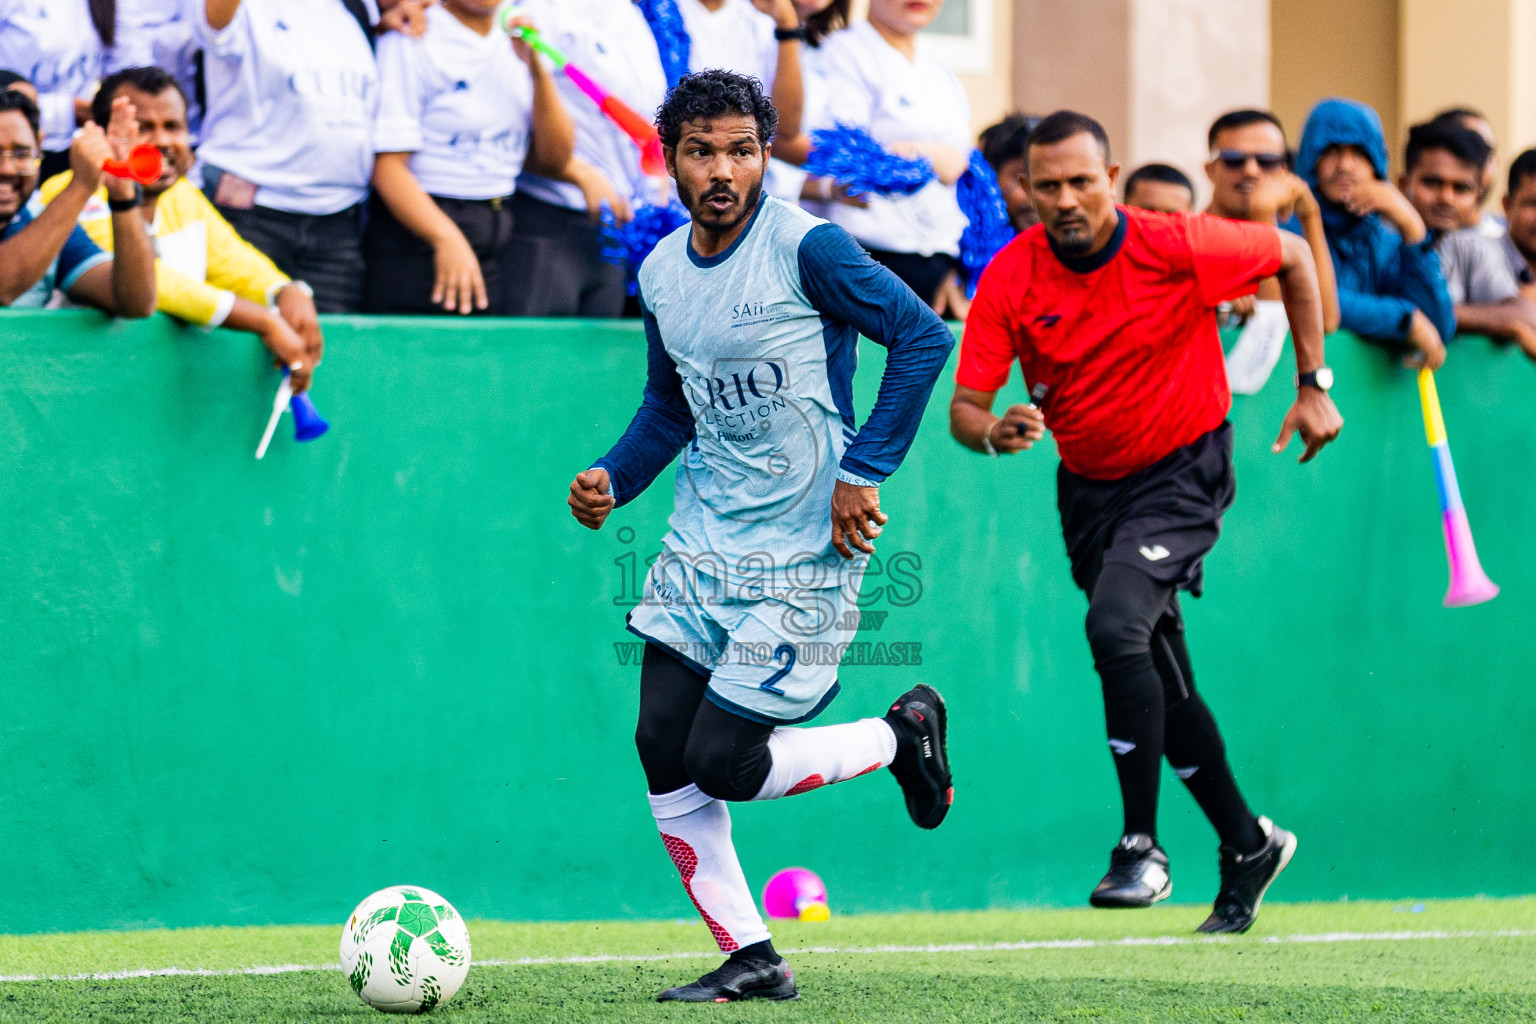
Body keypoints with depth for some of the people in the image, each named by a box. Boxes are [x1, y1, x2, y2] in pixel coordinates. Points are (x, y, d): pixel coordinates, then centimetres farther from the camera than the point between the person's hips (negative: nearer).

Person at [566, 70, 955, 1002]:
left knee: (722, 764, -9)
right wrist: (613, 478, 4)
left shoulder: (806, 248, -14)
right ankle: (749, 960, 10)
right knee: (663, 755, -2)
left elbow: (924, 337, -14)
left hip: (804, 554, -7)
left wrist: (864, 471, -16)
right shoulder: (662, 273, 7)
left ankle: (902, 734, 15)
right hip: (703, 544, 7)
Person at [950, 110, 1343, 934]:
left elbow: (1291, 254, -2)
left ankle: (1142, 847, -21)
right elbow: (964, 407, -13)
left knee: (1116, 626, -28)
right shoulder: (1010, 279, -13)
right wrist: (993, 431, -37)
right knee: (1163, 683, 12)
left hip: (1183, 473, -5)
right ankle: (1248, 845, 32)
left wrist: (1313, 386, -2)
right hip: (1088, 488, 5)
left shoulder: (1179, 247, -20)